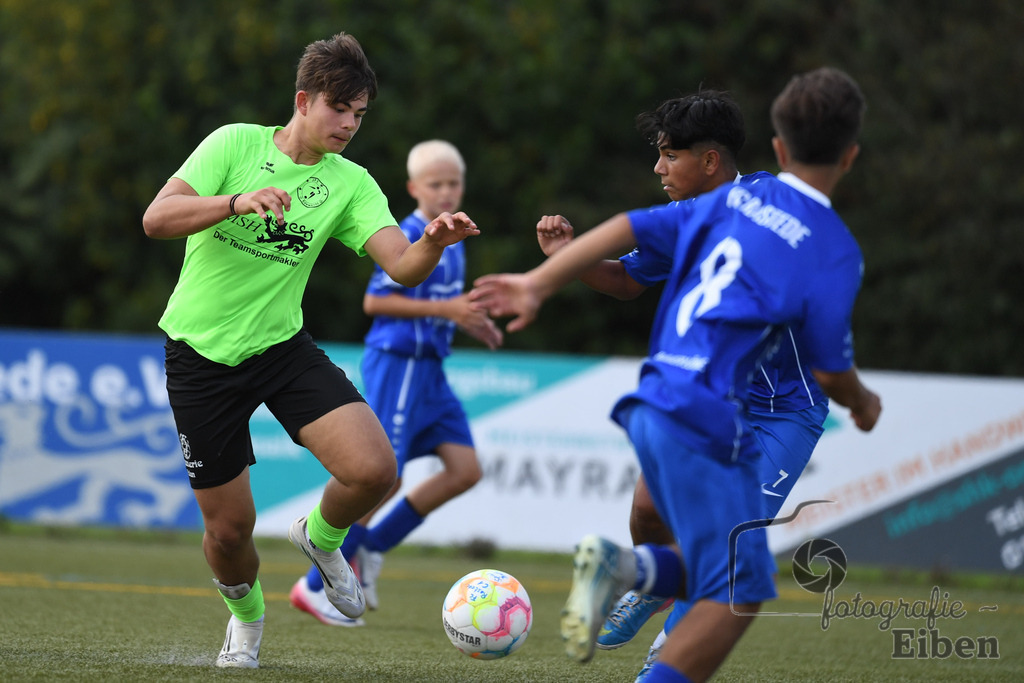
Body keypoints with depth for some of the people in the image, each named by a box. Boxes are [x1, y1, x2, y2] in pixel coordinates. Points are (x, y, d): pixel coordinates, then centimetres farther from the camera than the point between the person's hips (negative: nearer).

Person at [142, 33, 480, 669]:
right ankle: (245, 613, 37)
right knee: (229, 527, 2)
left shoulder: (350, 184, -1)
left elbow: (402, 264, -14)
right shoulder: (236, 144, -8)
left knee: (374, 469, -20)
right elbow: (157, 218, -19)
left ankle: (321, 537, 14)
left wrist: (433, 242, -37)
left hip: (282, 347, 2)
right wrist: (237, 201, -35)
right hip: (201, 353, -2)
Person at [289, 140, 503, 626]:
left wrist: (468, 321, 10)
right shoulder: (408, 238, -14)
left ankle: (371, 548, 10)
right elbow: (375, 300, -17)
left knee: (465, 469, 0)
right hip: (397, 363, -9)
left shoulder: (451, 239, 13)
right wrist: (443, 310, -20)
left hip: (428, 368, 9)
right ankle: (316, 586, 1)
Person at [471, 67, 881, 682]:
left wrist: (539, 284, 11)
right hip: (708, 419, -8)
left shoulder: (734, 199, 14)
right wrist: (863, 404, 21)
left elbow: (629, 228, 9)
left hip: (655, 402, 8)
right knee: (740, 591, -5)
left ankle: (624, 567, -8)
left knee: (720, 574, 16)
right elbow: (831, 371, -1)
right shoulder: (834, 250, -5)